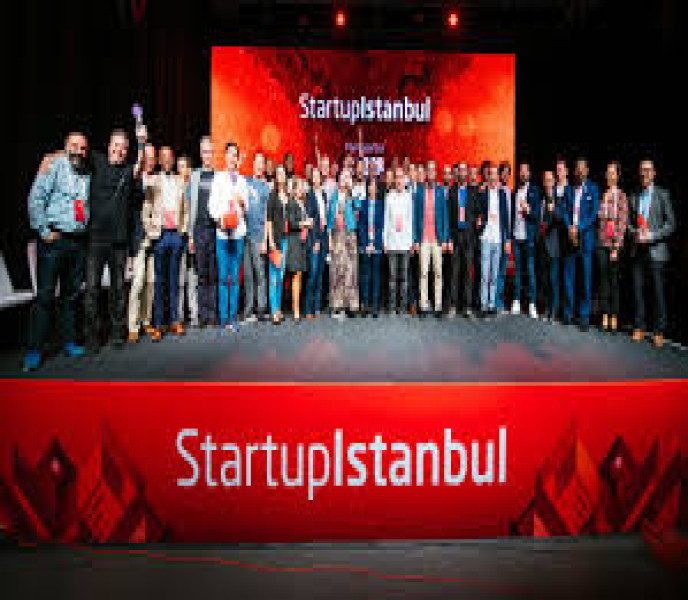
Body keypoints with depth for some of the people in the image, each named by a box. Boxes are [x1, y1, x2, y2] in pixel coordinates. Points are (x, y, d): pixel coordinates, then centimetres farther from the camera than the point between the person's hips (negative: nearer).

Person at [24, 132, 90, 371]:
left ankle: (69, 342, 20)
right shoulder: (54, 166, -2)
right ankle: (35, 351, 0)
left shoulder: (88, 175, 12)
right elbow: (36, 199, -7)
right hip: (54, 239, -5)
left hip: (79, 241, 5)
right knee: (45, 296, -5)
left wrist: (88, 231, 9)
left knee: (72, 294, 10)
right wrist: (44, 231, -11)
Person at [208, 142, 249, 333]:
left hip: (238, 231, 3)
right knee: (223, 276, -3)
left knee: (235, 277, 3)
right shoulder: (219, 177, 6)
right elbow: (212, 204, 0)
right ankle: (223, 317, 2)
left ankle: (233, 317, 6)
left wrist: (242, 201, -4)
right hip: (222, 232, -3)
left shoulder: (242, 180, 17)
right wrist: (219, 218, -17)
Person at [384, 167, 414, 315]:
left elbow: (411, 219, 8)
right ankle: (392, 306, 5)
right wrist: (385, 240, 3)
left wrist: (411, 240, 2)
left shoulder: (408, 196, 7)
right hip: (392, 240, 0)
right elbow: (386, 218, 8)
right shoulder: (389, 196, 7)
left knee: (404, 274, 1)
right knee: (392, 275, 0)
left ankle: (403, 305, 7)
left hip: (405, 241, 0)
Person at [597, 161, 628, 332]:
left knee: (614, 278, 2)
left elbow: (622, 222, -6)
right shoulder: (601, 195, 8)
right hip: (601, 242, 3)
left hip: (615, 243, -3)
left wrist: (616, 247, -10)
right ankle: (605, 315, 12)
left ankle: (614, 317, 10)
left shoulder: (621, 196, -3)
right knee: (603, 278, 6)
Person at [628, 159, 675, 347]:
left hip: (656, 250, -3)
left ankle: (659, 331, 4)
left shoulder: (662, 195, 2)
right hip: (637, 250, 3)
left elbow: (671, 223, -1)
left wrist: (651, 236, -14)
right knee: (638, 289, 4)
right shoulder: (633, 197, 13)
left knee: (658, 291, -2)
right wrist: (635, 233, -6)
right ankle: (639, 327, 12)